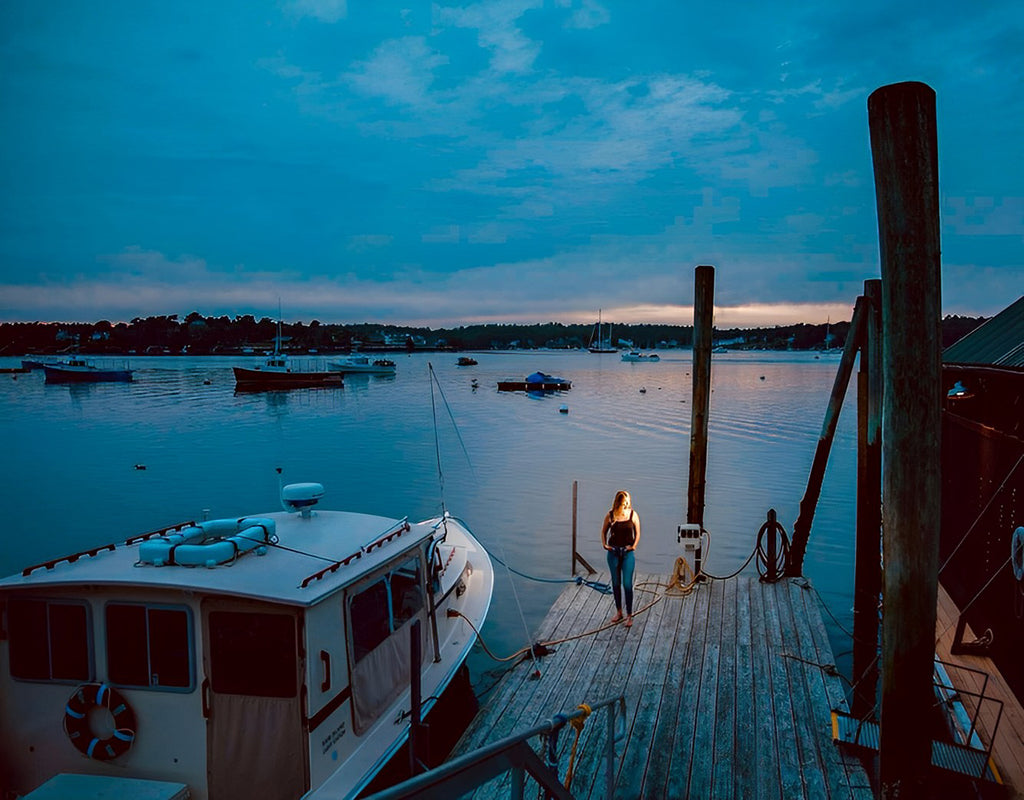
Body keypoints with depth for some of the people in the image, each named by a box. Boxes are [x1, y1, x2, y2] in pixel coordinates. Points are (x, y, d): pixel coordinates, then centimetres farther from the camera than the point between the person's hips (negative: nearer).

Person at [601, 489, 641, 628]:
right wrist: (605, 545, -2)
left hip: (628, 552, -2)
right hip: (613, 551, 2)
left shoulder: (633, 515, -6)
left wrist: (634, 546, -7)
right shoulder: (610, 515, -4)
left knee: (627, 584, -5)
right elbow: (604, 531, 9)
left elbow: (637, 533, 4)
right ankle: (618, 612, 26)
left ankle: (629, 615, 6)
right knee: (616, 583, 11)